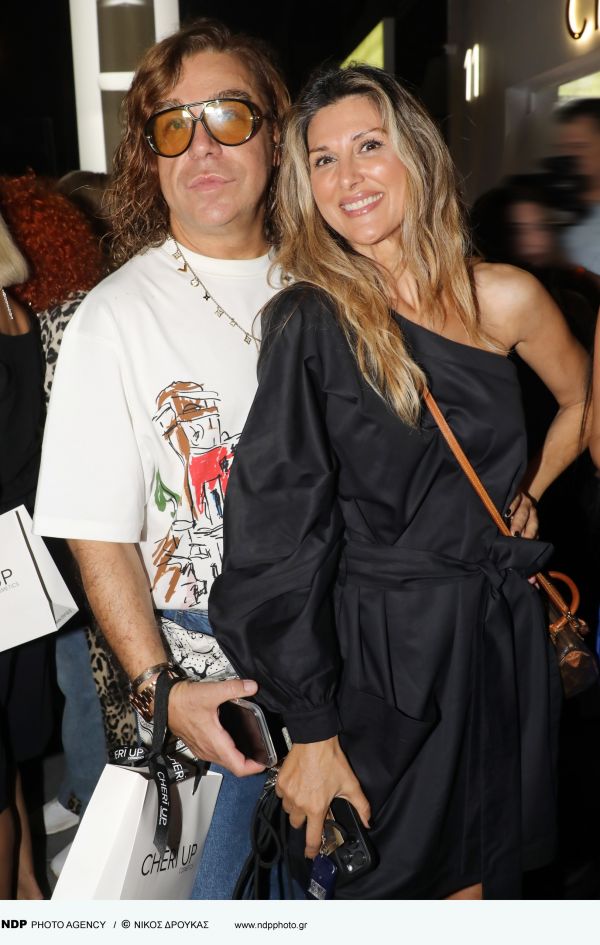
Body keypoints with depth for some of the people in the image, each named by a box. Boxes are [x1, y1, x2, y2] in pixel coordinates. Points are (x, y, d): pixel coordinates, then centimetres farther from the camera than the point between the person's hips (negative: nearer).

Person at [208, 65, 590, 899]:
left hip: (497, 642, 4)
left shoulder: (506, 299, -2)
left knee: (483, 878, 18)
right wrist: (312, 730, -15)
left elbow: (581, 401, 20)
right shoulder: (310, 324, -12)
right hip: (379, 658, -3)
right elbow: (276, 540, -15)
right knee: (395, 885, 11)